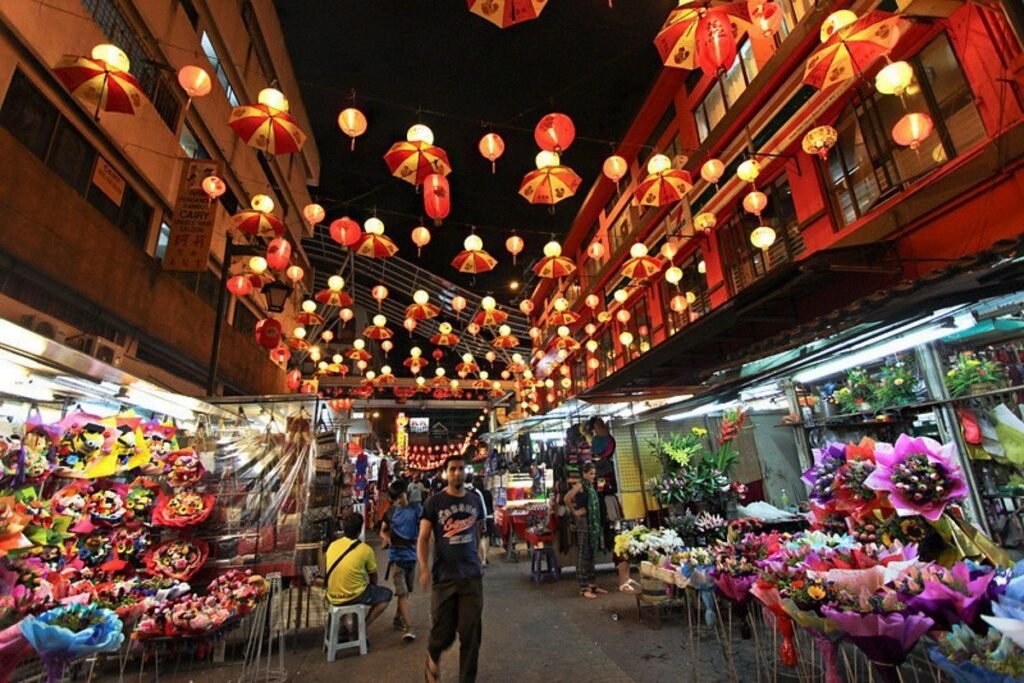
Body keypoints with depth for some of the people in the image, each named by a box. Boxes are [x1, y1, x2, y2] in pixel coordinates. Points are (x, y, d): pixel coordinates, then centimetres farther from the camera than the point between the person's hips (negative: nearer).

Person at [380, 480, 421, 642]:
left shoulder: (416, 509, -4)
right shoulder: (390, 512, 1)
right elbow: (383, 530, 13)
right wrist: (386, 537, -9)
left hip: (412, 555, 1)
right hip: (396, 556, -1)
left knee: (406, 591, 17)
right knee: (402, 592, -8)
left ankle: (398, 619, 37)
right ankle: (408, 628, -6)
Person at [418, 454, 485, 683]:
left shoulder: (475, 500, 5)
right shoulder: (434, 502, -6)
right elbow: (423, 538, -7)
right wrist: (424, 568, -20)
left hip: (472, 576, 2)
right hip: (444, 577, -2)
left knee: (471, 635, 4)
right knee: (444, 633, 8)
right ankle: (433, 655, 43)